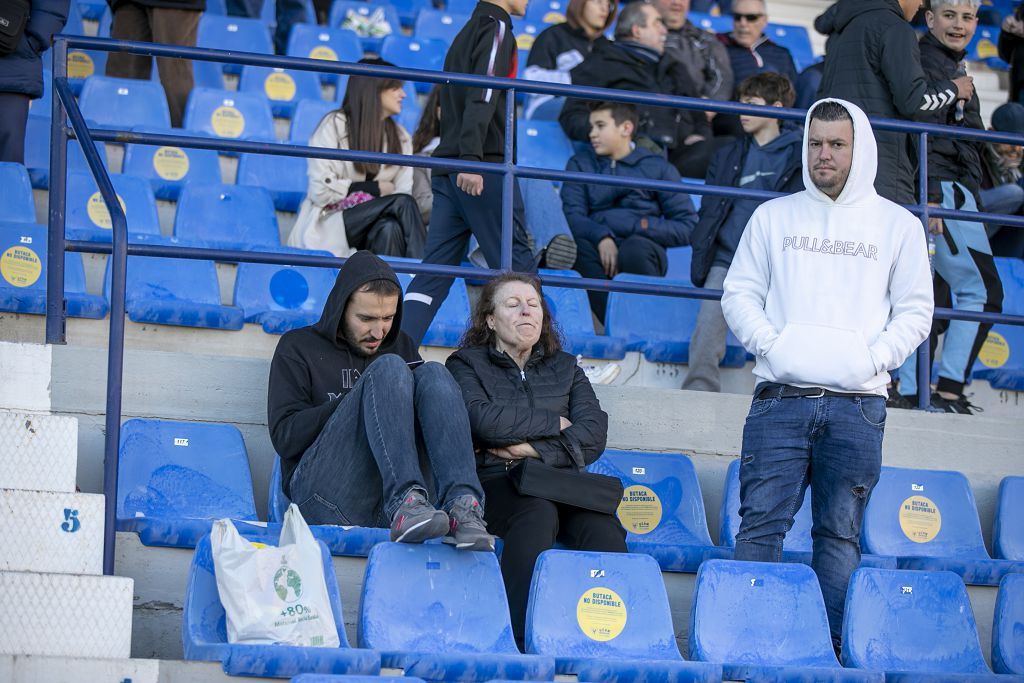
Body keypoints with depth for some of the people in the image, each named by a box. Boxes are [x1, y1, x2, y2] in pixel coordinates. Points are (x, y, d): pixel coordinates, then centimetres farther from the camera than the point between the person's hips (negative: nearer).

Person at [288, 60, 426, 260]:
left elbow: (404, 190, 1)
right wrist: (375, 189, -4)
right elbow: (321, 192, -11)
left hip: (372, 229, 4)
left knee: (390, 228, -34)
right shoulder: (334, 125, -3)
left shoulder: (401, 137, 15)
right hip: (327, 225, -4)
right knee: (401, 202, -28)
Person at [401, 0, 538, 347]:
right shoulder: (497, 29, -5)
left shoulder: (467, 32, 22)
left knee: (435, 270, 2)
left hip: (447, 171, 8)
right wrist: (471, 159, -26)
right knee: (517, 266, -2)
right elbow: (482, 97, -18)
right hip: (485, 167, -8)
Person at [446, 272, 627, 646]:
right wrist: (553, 424, 2)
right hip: (493, 483, -3)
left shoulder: (565, 367, 25)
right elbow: (486, 421, -7)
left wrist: (535, 449, -8)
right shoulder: (467, 364, 15)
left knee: (603, 525, -31)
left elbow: (594, 434, 7)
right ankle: (521, 634, -45)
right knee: (538, 513, -38)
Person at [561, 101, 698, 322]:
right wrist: (601, 237, -17)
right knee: (578, 245, -34)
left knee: (635, 249, -37)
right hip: (598, 248, 1)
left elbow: (688, 228, 5)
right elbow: (572, 216, 3)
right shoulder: (580, 164, 22)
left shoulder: (657, 167, 16)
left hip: (643, 247, -1)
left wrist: (639, 226, -8)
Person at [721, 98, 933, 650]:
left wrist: (873, 358, -6)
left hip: (858, 406, 0)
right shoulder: (773, 216, 13)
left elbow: (915, 310, 9)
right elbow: (739, 294, 11)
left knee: (841, 532, 2)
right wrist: (772, 345, -5)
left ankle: (834, 645, 4)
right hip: (781, 397, 0)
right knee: (762, 522, -8)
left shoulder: (898, 225, 11)